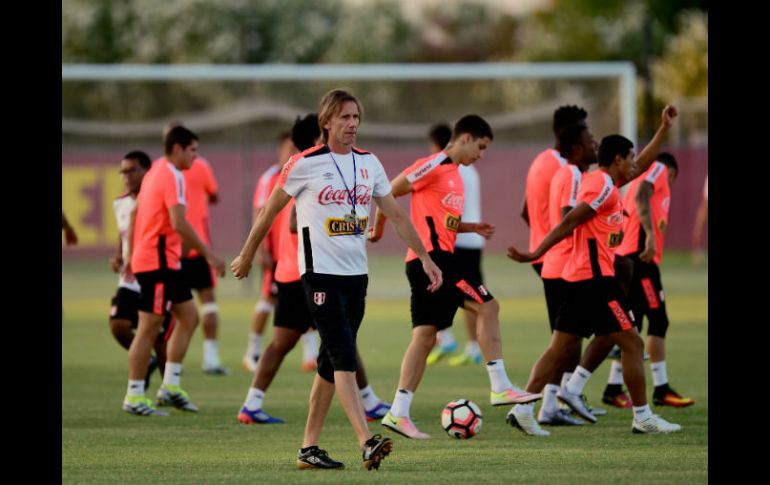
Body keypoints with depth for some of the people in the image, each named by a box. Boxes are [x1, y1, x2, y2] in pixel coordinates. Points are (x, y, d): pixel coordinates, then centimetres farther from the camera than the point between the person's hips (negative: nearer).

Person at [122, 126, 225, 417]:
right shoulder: (172, 176, -15)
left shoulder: (155, 172, 16)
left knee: (189, 317, 12)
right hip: (158, 261, -10)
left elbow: (135, 214, 22)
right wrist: (209, 255, -21)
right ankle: (134, 398, -2)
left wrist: (132, 255, 27)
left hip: (165, 262, 10)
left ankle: (170, 387, 12)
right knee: (149, 328, -6)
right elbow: (179, 223, -24)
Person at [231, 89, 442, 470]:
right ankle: (367, 442, -24)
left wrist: (424, 258, 8)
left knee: (331, 363, 9)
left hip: (356, 274, 6)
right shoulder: (305, 164, -6)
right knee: (344, 359, -15)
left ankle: (309, 446, 15)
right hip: (320, 272, -6)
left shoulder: (368, 163, 9)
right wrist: (247, 256, 9)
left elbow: (396, 215, 13)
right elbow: (270, 211, 3)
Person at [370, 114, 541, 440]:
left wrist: (471, 228, 12)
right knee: (488, 307, -9)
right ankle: (500, 387, -8)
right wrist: (379, 228, -2)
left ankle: (398, 413, 2)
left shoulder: (453, 175, 20)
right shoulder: (434, 166, -9)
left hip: (440, 258, 10)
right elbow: (389, 193, -10)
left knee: (424, 337, 5)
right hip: (431, 257, -10)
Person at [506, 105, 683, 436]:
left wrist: (664, 129, 33)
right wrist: (535, 255, -22)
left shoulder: (602, 182, 18)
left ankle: (523, 409, -1)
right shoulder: (603, 186, -12)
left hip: (578, 278, 10)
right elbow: (569, 222, -18)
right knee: (631, 343, -3)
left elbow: (641, 167, 33)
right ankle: (642, 417, 0)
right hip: (595, 278, -10)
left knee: (559, 348, 6)